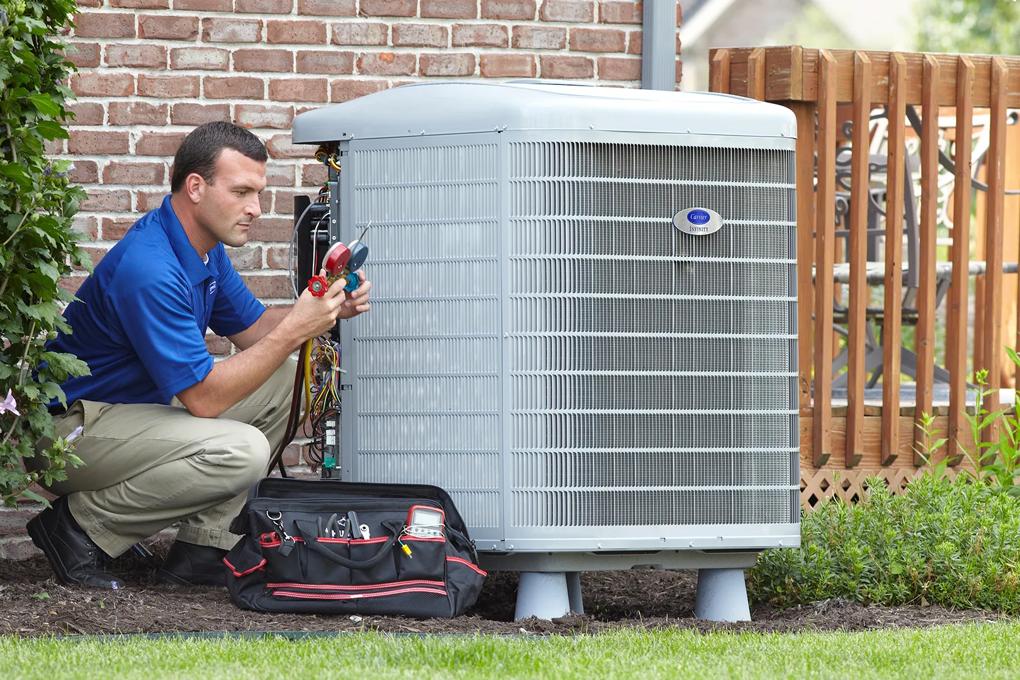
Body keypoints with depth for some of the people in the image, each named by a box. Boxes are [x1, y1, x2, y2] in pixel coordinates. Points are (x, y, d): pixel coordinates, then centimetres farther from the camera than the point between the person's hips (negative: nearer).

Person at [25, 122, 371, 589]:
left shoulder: (205, 247, 5)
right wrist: (295, 330, -24)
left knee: (281, 380, 7)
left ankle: (200, 549, 4)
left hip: (133, 407, 11)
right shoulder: (149, 269, -26)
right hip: (74, 426, -11)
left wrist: (327, 309, -4)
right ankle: (80, 525, -12)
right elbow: (203, 398, -26)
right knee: (240, 452, -28)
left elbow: (250, 329, 16)